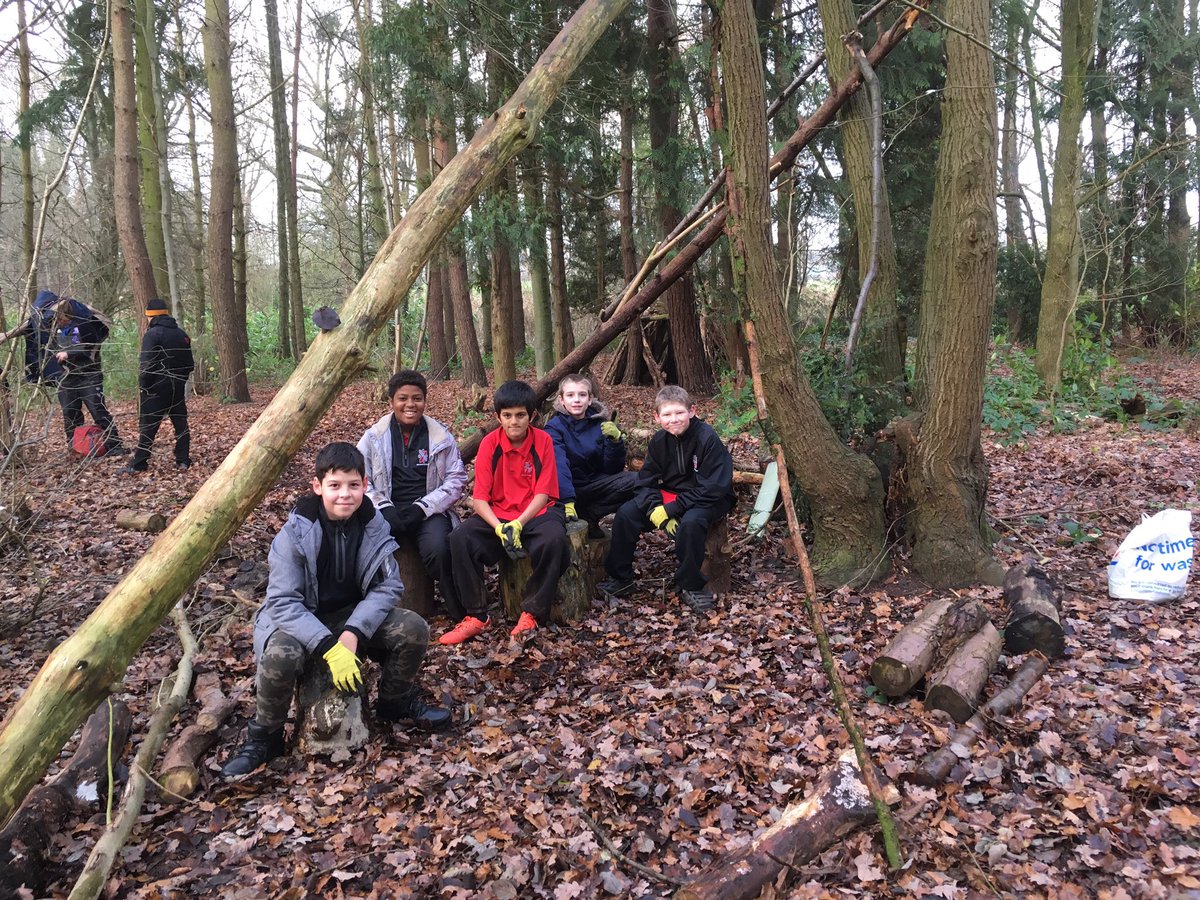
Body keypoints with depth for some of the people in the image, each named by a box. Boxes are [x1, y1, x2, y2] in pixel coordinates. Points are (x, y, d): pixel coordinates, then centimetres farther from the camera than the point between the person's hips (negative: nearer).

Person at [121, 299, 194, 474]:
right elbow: (189, 364, 14)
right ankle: (183, 460, 10)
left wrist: (142, 386, -8)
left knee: (148, 426, -2)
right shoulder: (182, 334, 9)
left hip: (157, 387, -6)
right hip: (178, 387, 6)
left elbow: (146, 364, -17)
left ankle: (138, 464, 0)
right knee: (180, 423, 10)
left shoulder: (152, 334, -12)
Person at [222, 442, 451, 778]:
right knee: (280, 657, -36)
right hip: (300, 621, -3)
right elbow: (283, 601, -23)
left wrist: (352, 633, -26)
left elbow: (387, 585, -10)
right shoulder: (296, 532, -21)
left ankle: (395, 702, 11)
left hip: (355, 615, 4)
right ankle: (264, 737, -6)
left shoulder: (374, 525, -11)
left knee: (414, 629, -18)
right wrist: (329, 647, -34)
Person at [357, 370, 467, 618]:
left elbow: (456, 478, 4)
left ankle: (460, 612, -12)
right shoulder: (374, 437, 9)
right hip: (387, 512, 1)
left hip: (428, 511, -1)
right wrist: (383, 508, -12)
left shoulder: (441, 436, 7)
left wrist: (422, 508, -8)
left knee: (438, 549, -32)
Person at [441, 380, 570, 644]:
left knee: (554, 540, -35)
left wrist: (518, 524, -24)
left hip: (536, 513, -1)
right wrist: (498, 527, -26)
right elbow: (480, 497, -7)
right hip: (497, 515, 2)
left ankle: (533, 614, -17)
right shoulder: (489, 444, -4)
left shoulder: (543, 441, -6)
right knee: (460, 538, -26)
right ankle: (476, 616, -14)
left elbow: (543, 493, -8)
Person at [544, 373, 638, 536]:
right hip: (568, 488, -4)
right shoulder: (554, 427, -10)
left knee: (636, 481, -22)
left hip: (595, 483, 4)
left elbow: (613, 468, -1)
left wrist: (616, 440, -19)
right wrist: (567, 502, -39)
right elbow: (559, 466, -25)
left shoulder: (600, 424, 1)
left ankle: (588, 515, -11)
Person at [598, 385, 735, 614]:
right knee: (625, 513, -12)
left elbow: (713, 489, -24)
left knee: (690, 522, -37)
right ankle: (620, 578, 6)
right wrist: (656, 509, -21)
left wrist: (671, 509, -25)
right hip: (668, 496, 6)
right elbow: (646, 481, 0)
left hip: (708, 500, -5)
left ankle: (690, 586, -15)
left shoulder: (707, 438, -21)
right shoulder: (659, 440, -3)